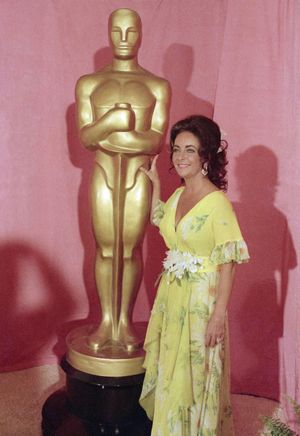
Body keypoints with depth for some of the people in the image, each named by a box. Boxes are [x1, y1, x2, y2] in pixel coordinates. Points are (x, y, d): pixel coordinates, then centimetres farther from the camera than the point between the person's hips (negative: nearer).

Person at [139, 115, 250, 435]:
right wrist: (154, 182, 23)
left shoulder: (217, 202, -18)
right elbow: (159, 222, 28)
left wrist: (219, 315, -18)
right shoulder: (178, 195, 5)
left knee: (195, 374, 8)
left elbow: (228, 263, -17)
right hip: (171, 292, 8)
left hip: (201, 298, -7)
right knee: (169, 370, 20)